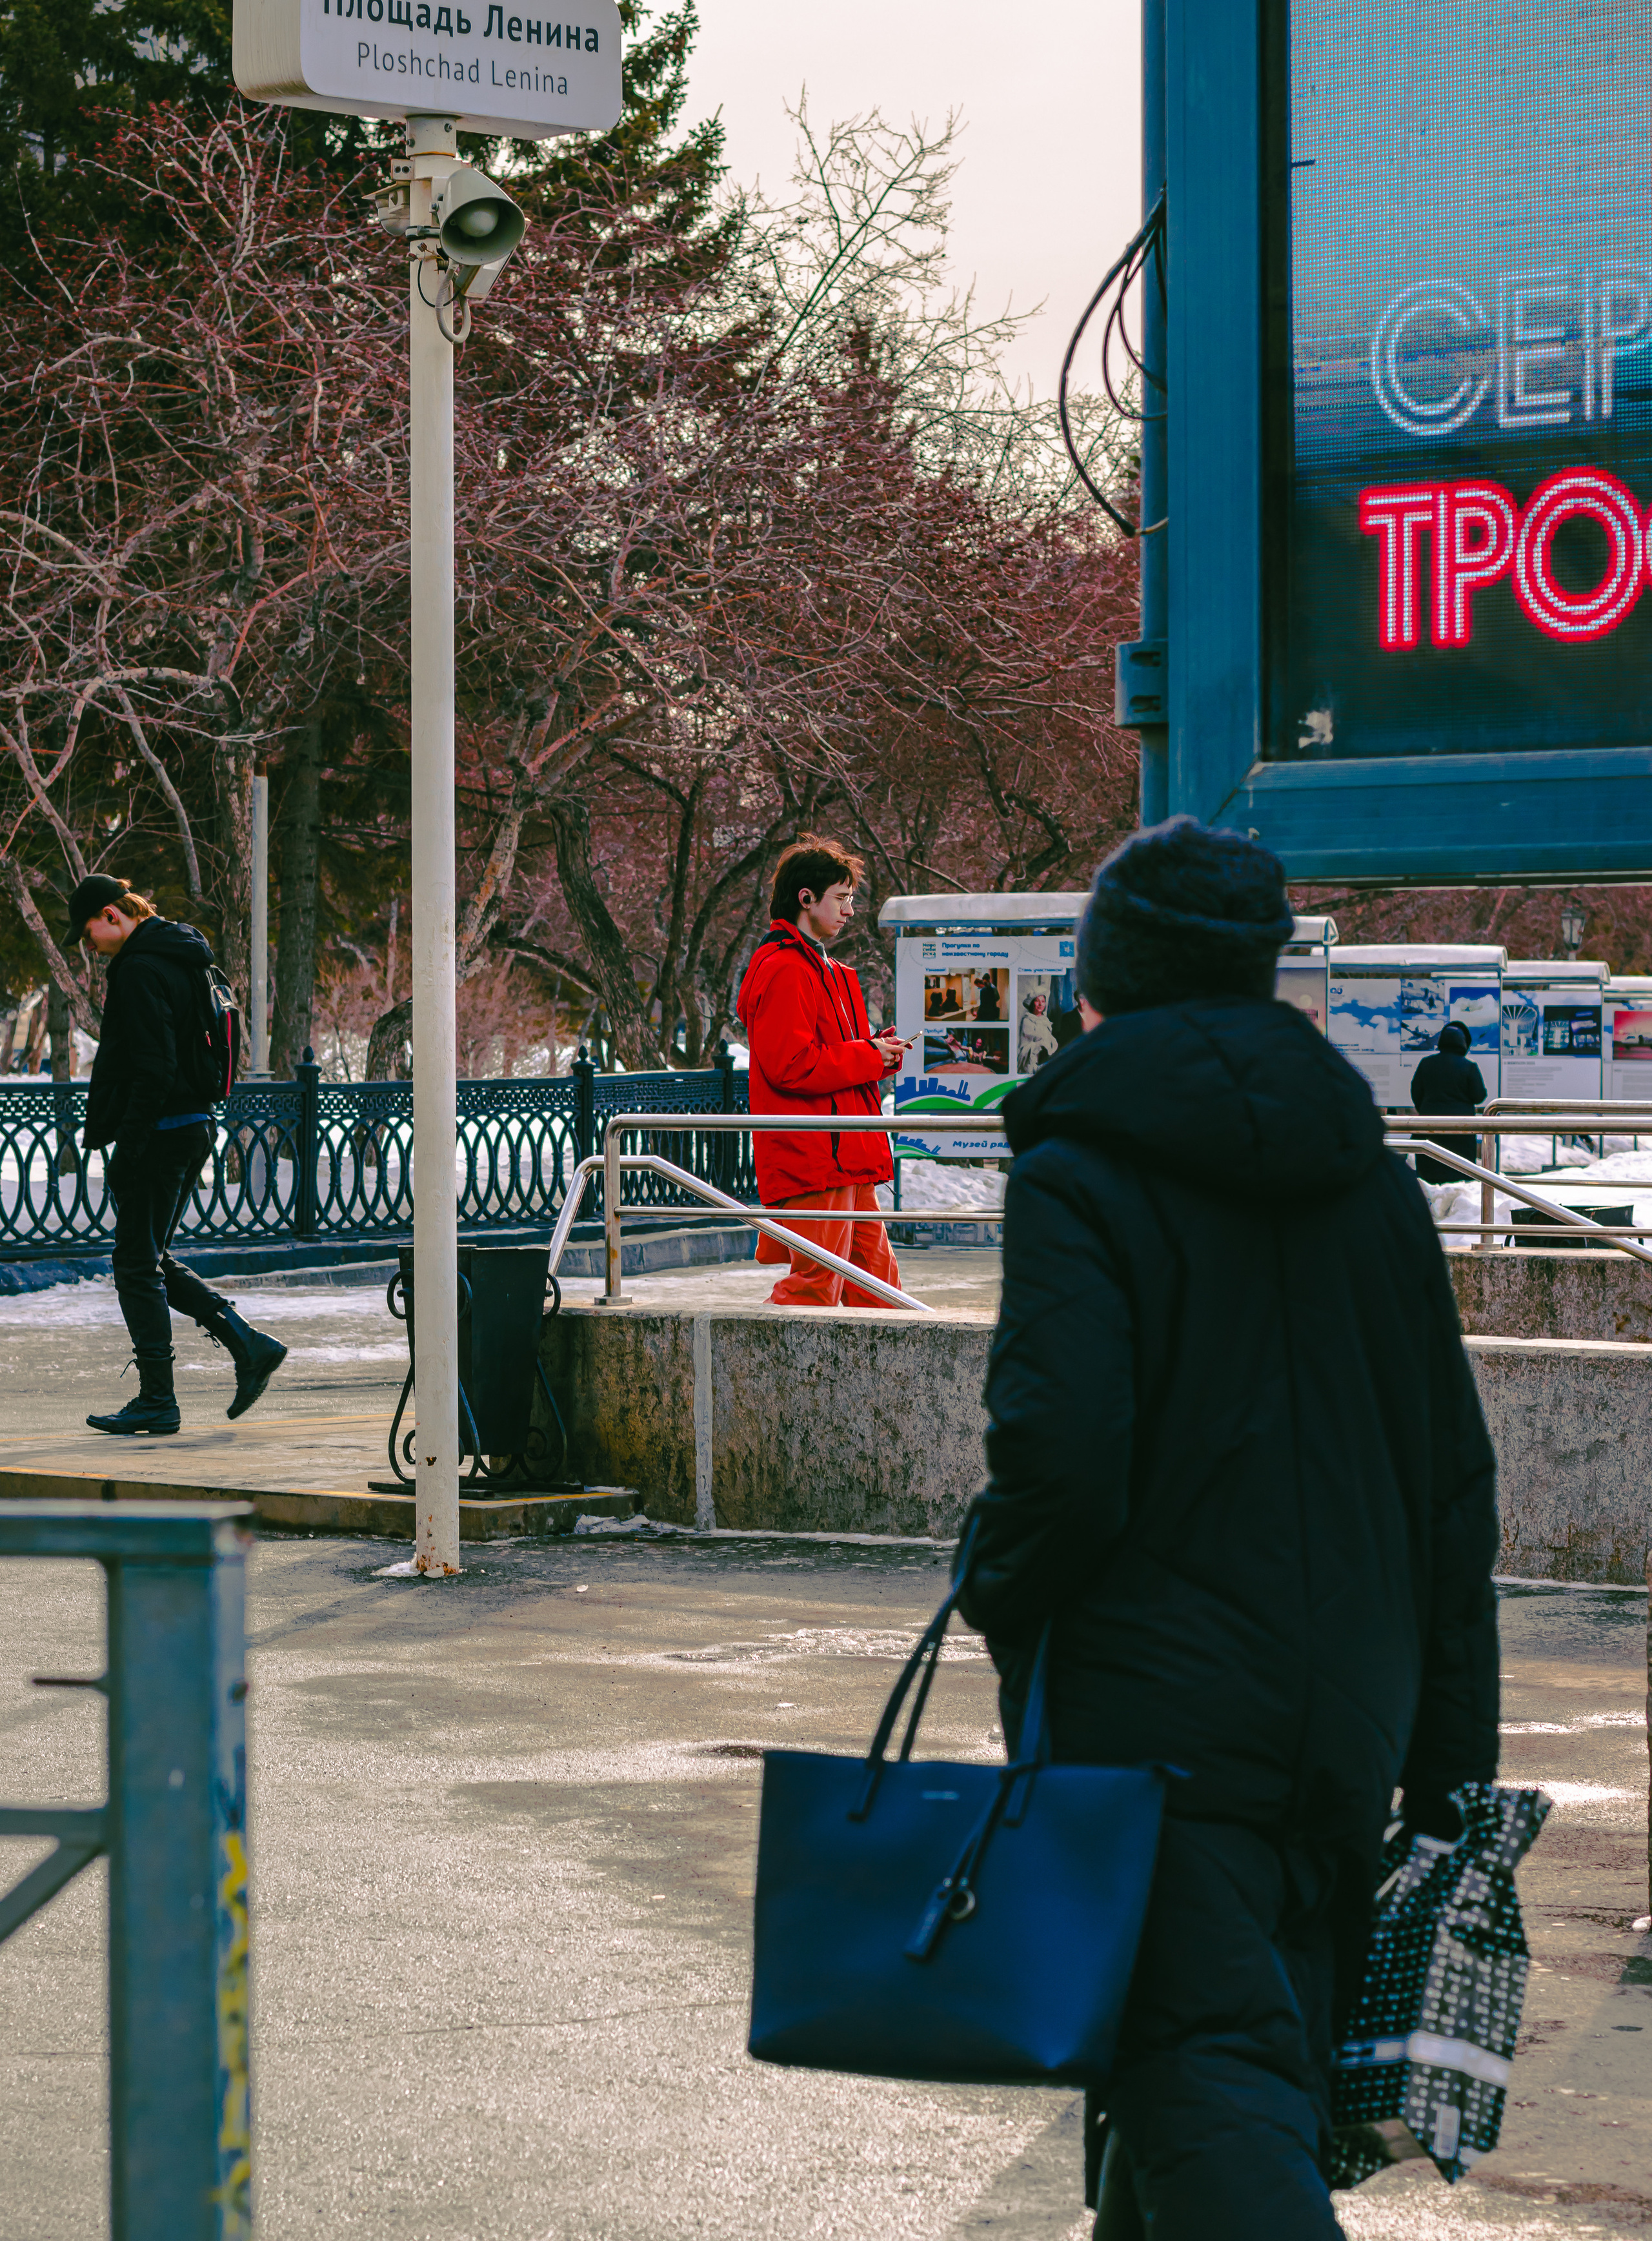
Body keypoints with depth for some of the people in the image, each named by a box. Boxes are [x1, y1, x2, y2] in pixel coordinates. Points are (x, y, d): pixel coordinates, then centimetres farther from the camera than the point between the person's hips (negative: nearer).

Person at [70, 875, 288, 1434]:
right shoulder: (183, 959, 15)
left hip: (159, 1133, -10)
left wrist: (125, 1149, -19)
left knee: (137, 1266, -2)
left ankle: (157, 1400, 1)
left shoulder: (140, 970, -16)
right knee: (151, 1261, 16)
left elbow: (153, 1070, -22)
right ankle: (249, 1345, 10)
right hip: (194, 1125, 10)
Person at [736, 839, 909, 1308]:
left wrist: (879, 1050, 9)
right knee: (815, 1287, -11)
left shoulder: (826, 971, 22)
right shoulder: (783, 970, -12)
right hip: (812, 1163, -11)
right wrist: (868, 1056, -10)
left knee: (878, 1294, 10)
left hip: (846, 1162, 11)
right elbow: (791, 1065, -21)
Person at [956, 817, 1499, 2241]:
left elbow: (1062, 1461, -20)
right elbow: (1456, 1491, 11)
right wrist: (1452, 1774, 16)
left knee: (1207, 2087, -11)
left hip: (1154, 1719, -6)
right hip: (1347, 1729, 7)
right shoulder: (1373, 1180, 11)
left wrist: (999, 1600, 1)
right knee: (1272, 2094, 18)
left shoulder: (1078, 1176, -8)